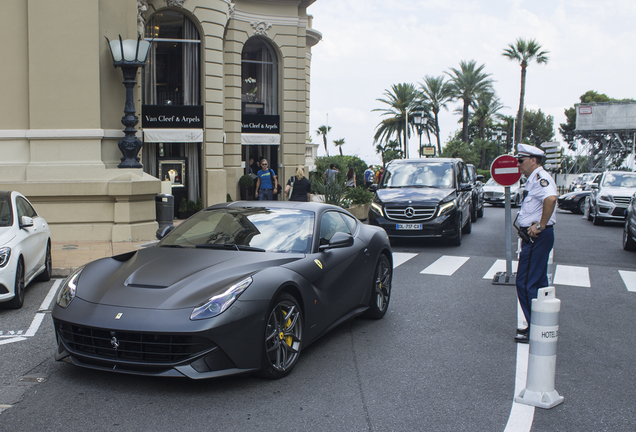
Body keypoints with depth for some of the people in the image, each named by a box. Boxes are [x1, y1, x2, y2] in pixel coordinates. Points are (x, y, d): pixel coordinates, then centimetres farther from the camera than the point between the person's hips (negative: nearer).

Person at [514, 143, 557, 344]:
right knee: (538, 282, 17)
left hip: (537, 237, -11)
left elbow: (550, 198, -36)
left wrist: (541, 225, -29)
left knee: (525, 283, -8)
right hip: (536, 237, 11)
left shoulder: (540, 177, -17)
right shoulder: (534, 179, 16)